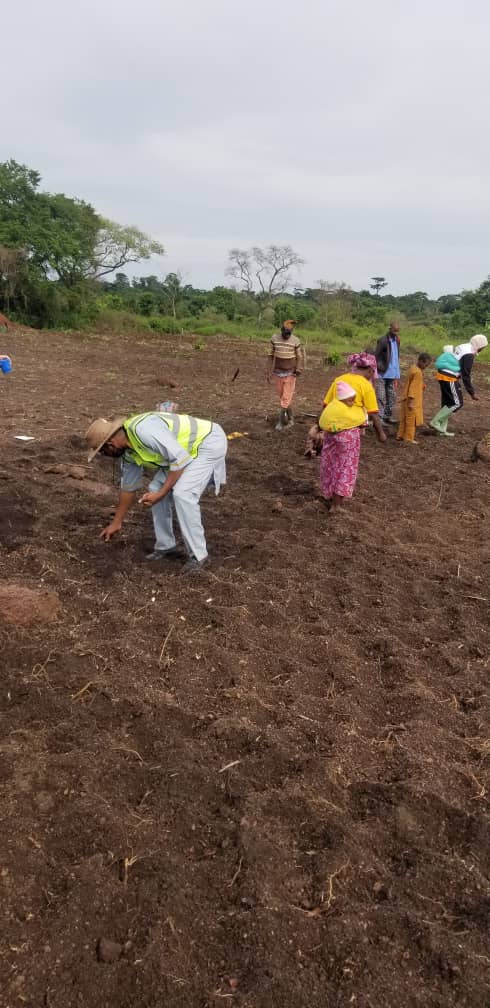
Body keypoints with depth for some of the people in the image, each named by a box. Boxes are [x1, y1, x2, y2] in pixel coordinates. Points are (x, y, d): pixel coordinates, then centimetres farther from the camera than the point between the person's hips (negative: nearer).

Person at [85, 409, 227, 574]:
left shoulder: (143, 430, -30)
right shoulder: (128, 450, 1)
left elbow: (180, 459, -29)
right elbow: (128, 487, 15)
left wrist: (161, 493, -23)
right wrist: (116, 523, 22)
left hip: (209, 443, -9)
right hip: (188, 450, 10)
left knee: (182, 494, -21)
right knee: (155, 489, 5)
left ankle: (198, 554, -7)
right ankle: (165, 546, 17)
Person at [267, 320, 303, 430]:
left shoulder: (296, 341, -12)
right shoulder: (274, 338, -5)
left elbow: (299, 357, -4)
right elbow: (271, 355, 3)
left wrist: (298, 369, -21)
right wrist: (269, 371, 0)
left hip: (290, 373, -3)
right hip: (278, 372, 3)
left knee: (286, 397, -6)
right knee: (282, 397, 8)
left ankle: (281, 421, -1)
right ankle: (290, 419, 22)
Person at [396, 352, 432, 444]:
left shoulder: (413, 368, 8)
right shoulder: (418, 372, -20)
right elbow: (413, 387, -23)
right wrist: (411, 402, -23)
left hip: (406, 398, 9)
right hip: (413, 401, -9)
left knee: (405, 419, 17)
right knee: (412, 420, 1)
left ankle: (400, 436, 24)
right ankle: (409, 439, 7)